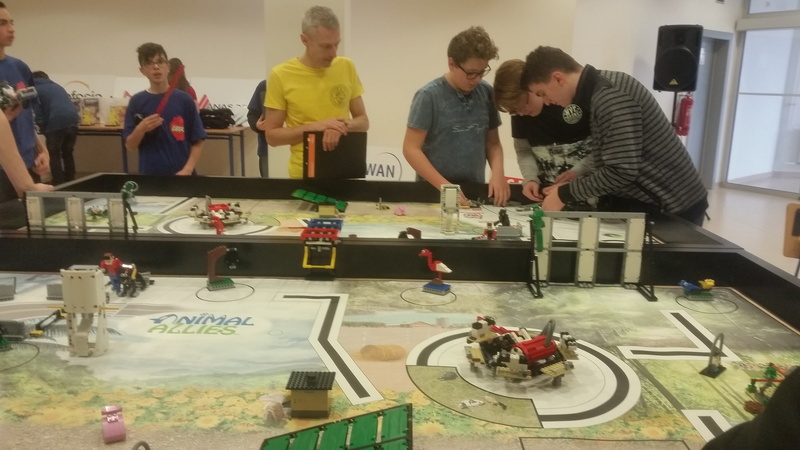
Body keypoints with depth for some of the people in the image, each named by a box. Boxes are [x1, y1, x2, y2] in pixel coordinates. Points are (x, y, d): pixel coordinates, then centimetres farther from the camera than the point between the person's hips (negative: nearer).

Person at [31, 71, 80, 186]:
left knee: (54, 156, 9)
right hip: (72, 120, 5)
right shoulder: (56, 86, 29)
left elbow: (39, 115, -1)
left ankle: (59, 186, 7)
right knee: (68, 154, 19)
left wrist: (44, 130, 8)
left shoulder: (35, 89, 10)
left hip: (56, 123, -5)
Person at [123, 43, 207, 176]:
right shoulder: (136, 102, 3)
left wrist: (187, 170, -12)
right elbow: (130, 146, 5)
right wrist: (140, 129, -14)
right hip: (149, 175, 1)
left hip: (180, 175, -1)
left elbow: (197, 142, 0)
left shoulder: (184, 100, -1)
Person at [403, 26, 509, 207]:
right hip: (434, 193, -3)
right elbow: (411, 148, -9)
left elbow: (493, 142, 12)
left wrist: (497, 172, -6)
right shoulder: (429, 96, -8)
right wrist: (444, 186, -16)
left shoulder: (486, 93, 4)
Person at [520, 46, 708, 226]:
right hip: (652, 200, 9)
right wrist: (569, 187, 2)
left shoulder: (610, 97, -24)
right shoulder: (599, 88, 6)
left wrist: (565, 194, -19)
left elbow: (622, 171, -28)